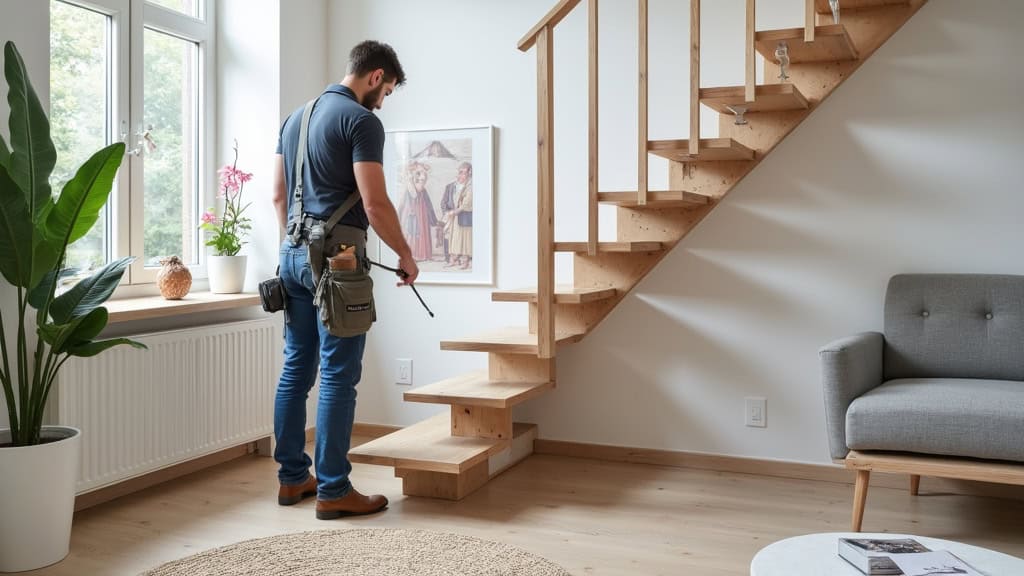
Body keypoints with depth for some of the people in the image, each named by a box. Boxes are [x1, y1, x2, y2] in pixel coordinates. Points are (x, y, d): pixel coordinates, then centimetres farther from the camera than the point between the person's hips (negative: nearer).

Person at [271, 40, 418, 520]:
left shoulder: (296, 117, 17)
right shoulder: (361, 121, -9)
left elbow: (278, 196, 20)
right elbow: (374, 205, -16)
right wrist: (406, 255, -3)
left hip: (294, 254, 9)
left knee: (296, 369, 11)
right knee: (338, 375, -4)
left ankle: (292, 478, 19)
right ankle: (333, 491, 2)